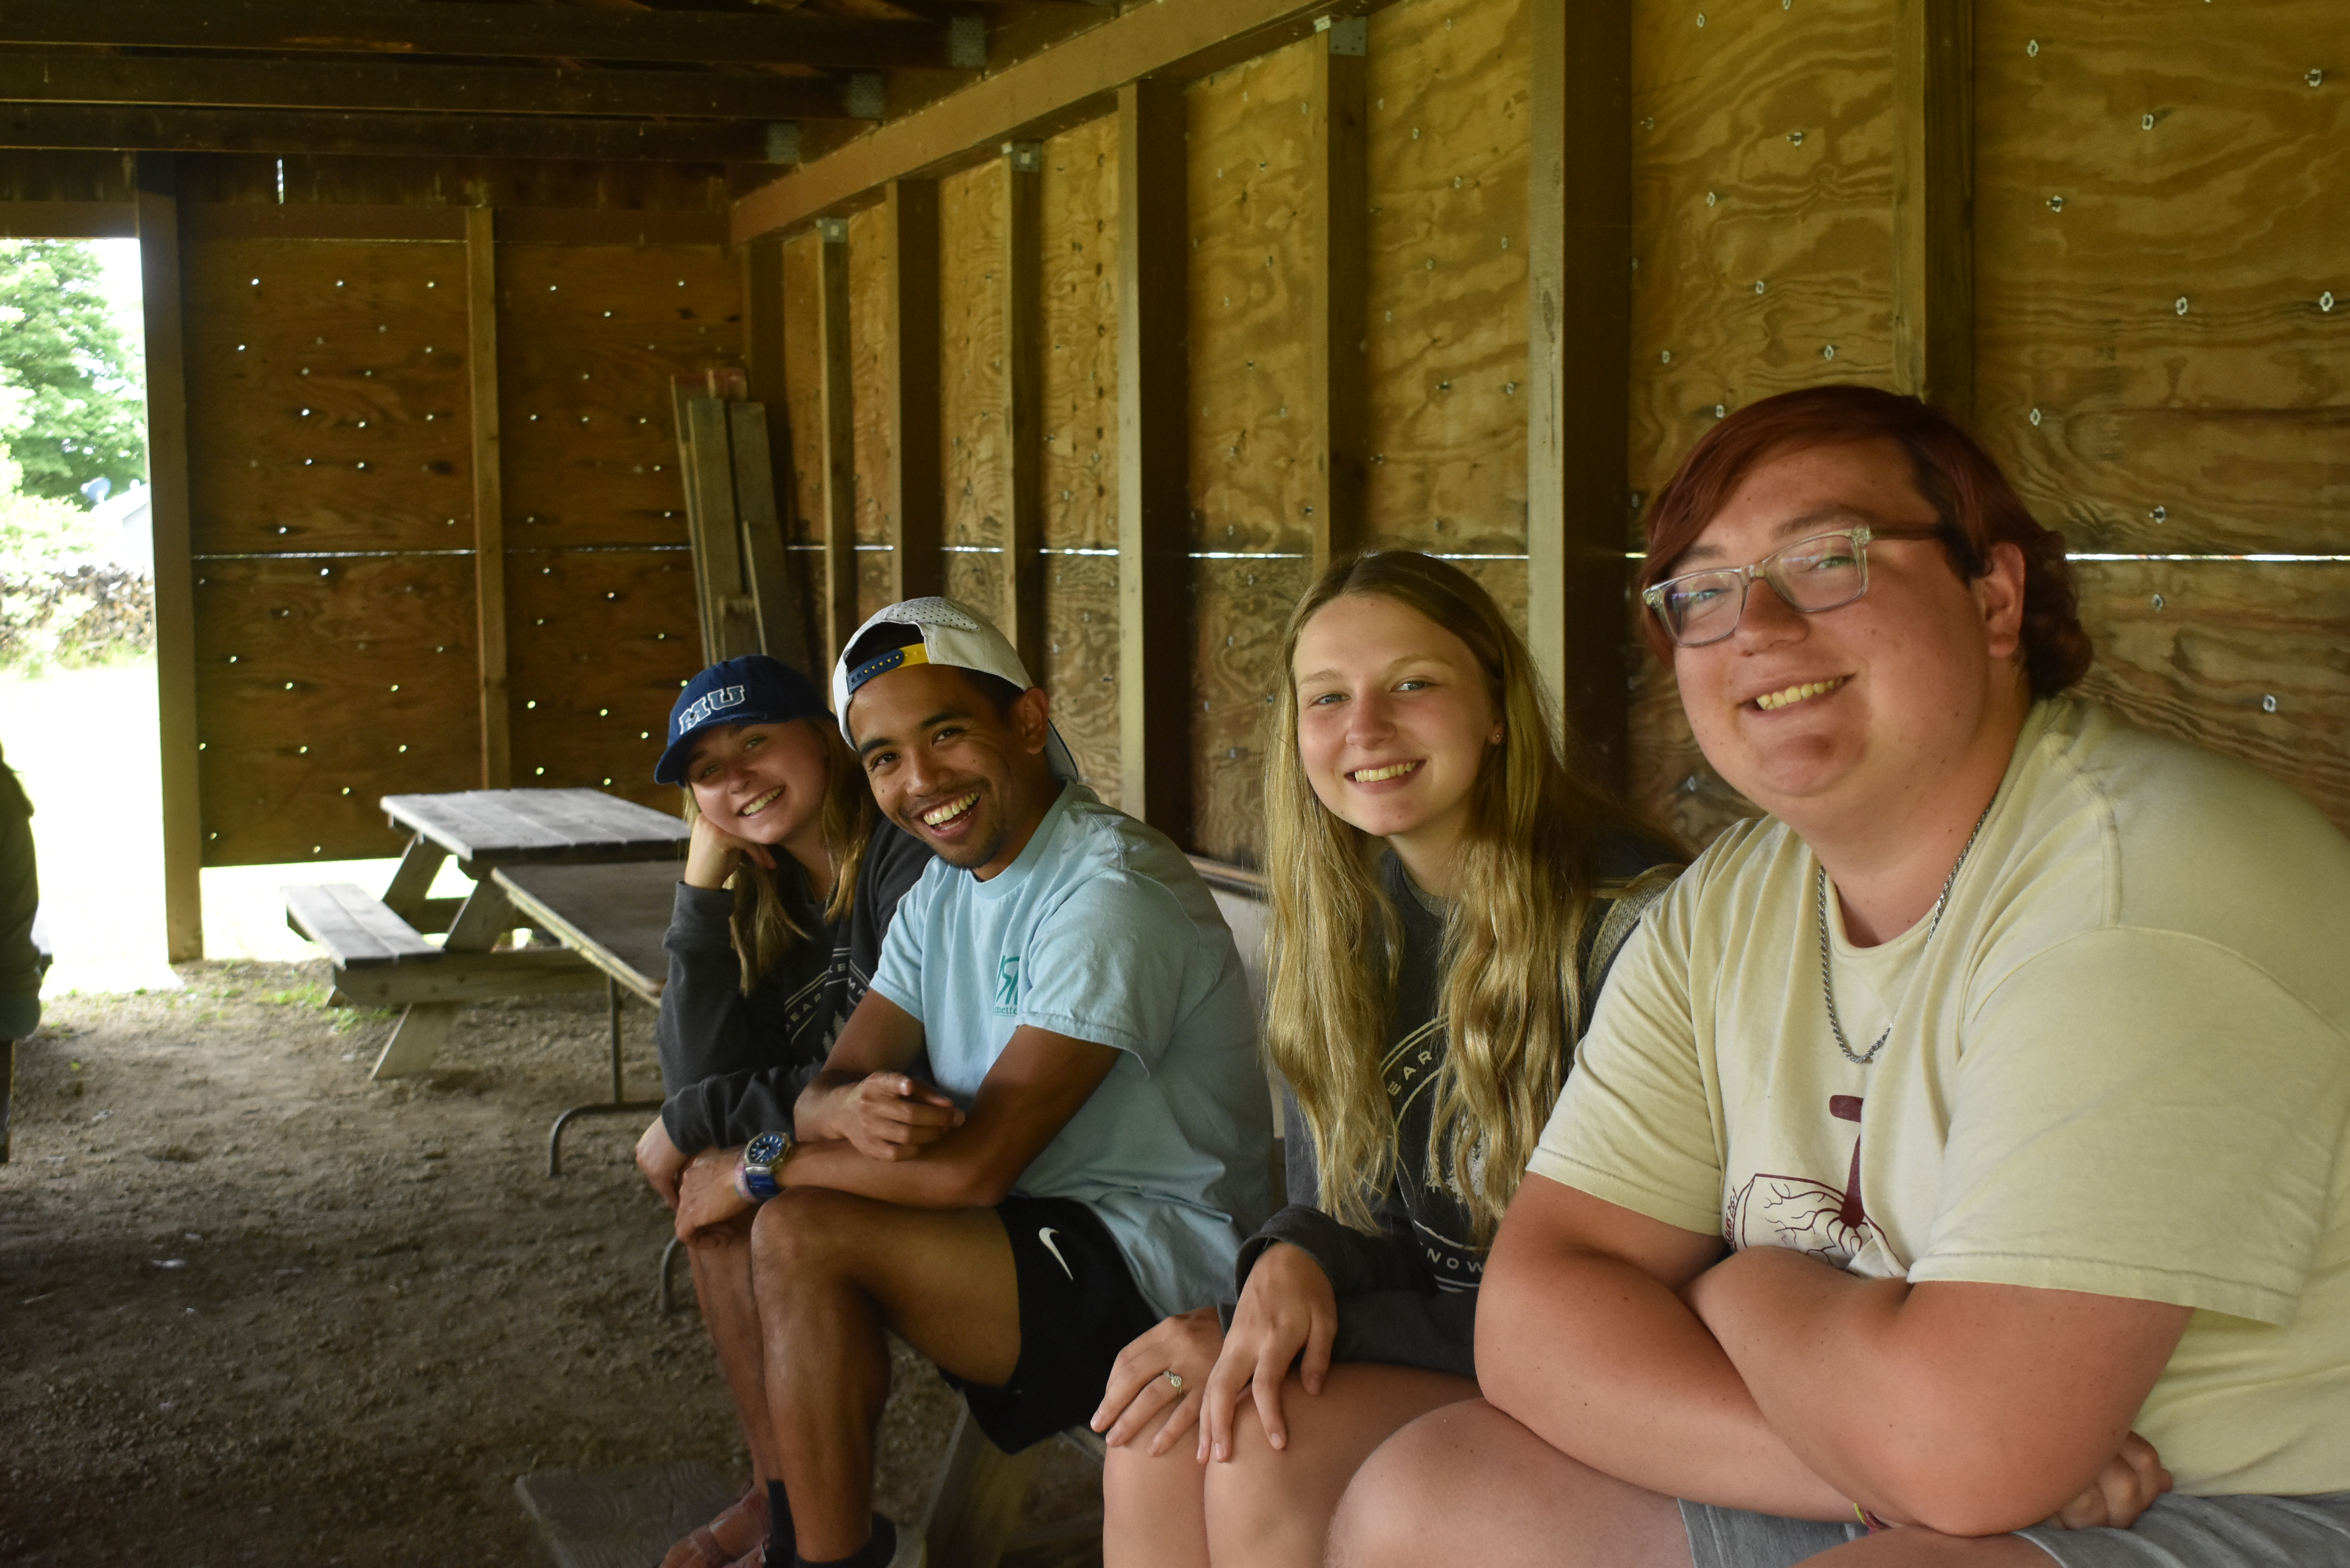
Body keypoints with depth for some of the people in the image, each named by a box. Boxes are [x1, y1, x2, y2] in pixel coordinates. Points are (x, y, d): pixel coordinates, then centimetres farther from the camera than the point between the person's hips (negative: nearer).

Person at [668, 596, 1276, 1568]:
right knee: (712, 1188, 3)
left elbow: (975, 1164, -25)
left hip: (1155, 1266, -9)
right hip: (1033, 1227, 9)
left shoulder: (1112, 893, -21)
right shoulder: (942, 890, 9)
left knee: (799, 1236, -23)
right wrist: (850, 1107, -22)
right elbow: (825, 1088, 4)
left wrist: (760, 1170, -13)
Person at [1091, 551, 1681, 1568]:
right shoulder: (1336, 927, 4)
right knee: (1157, 1438, -20)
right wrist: (1298, 1262, -19)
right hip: (1431, 1323, 6)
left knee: (1264, 1451, -27)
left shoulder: (1629, 919, -19)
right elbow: (1343, 1212, 8)